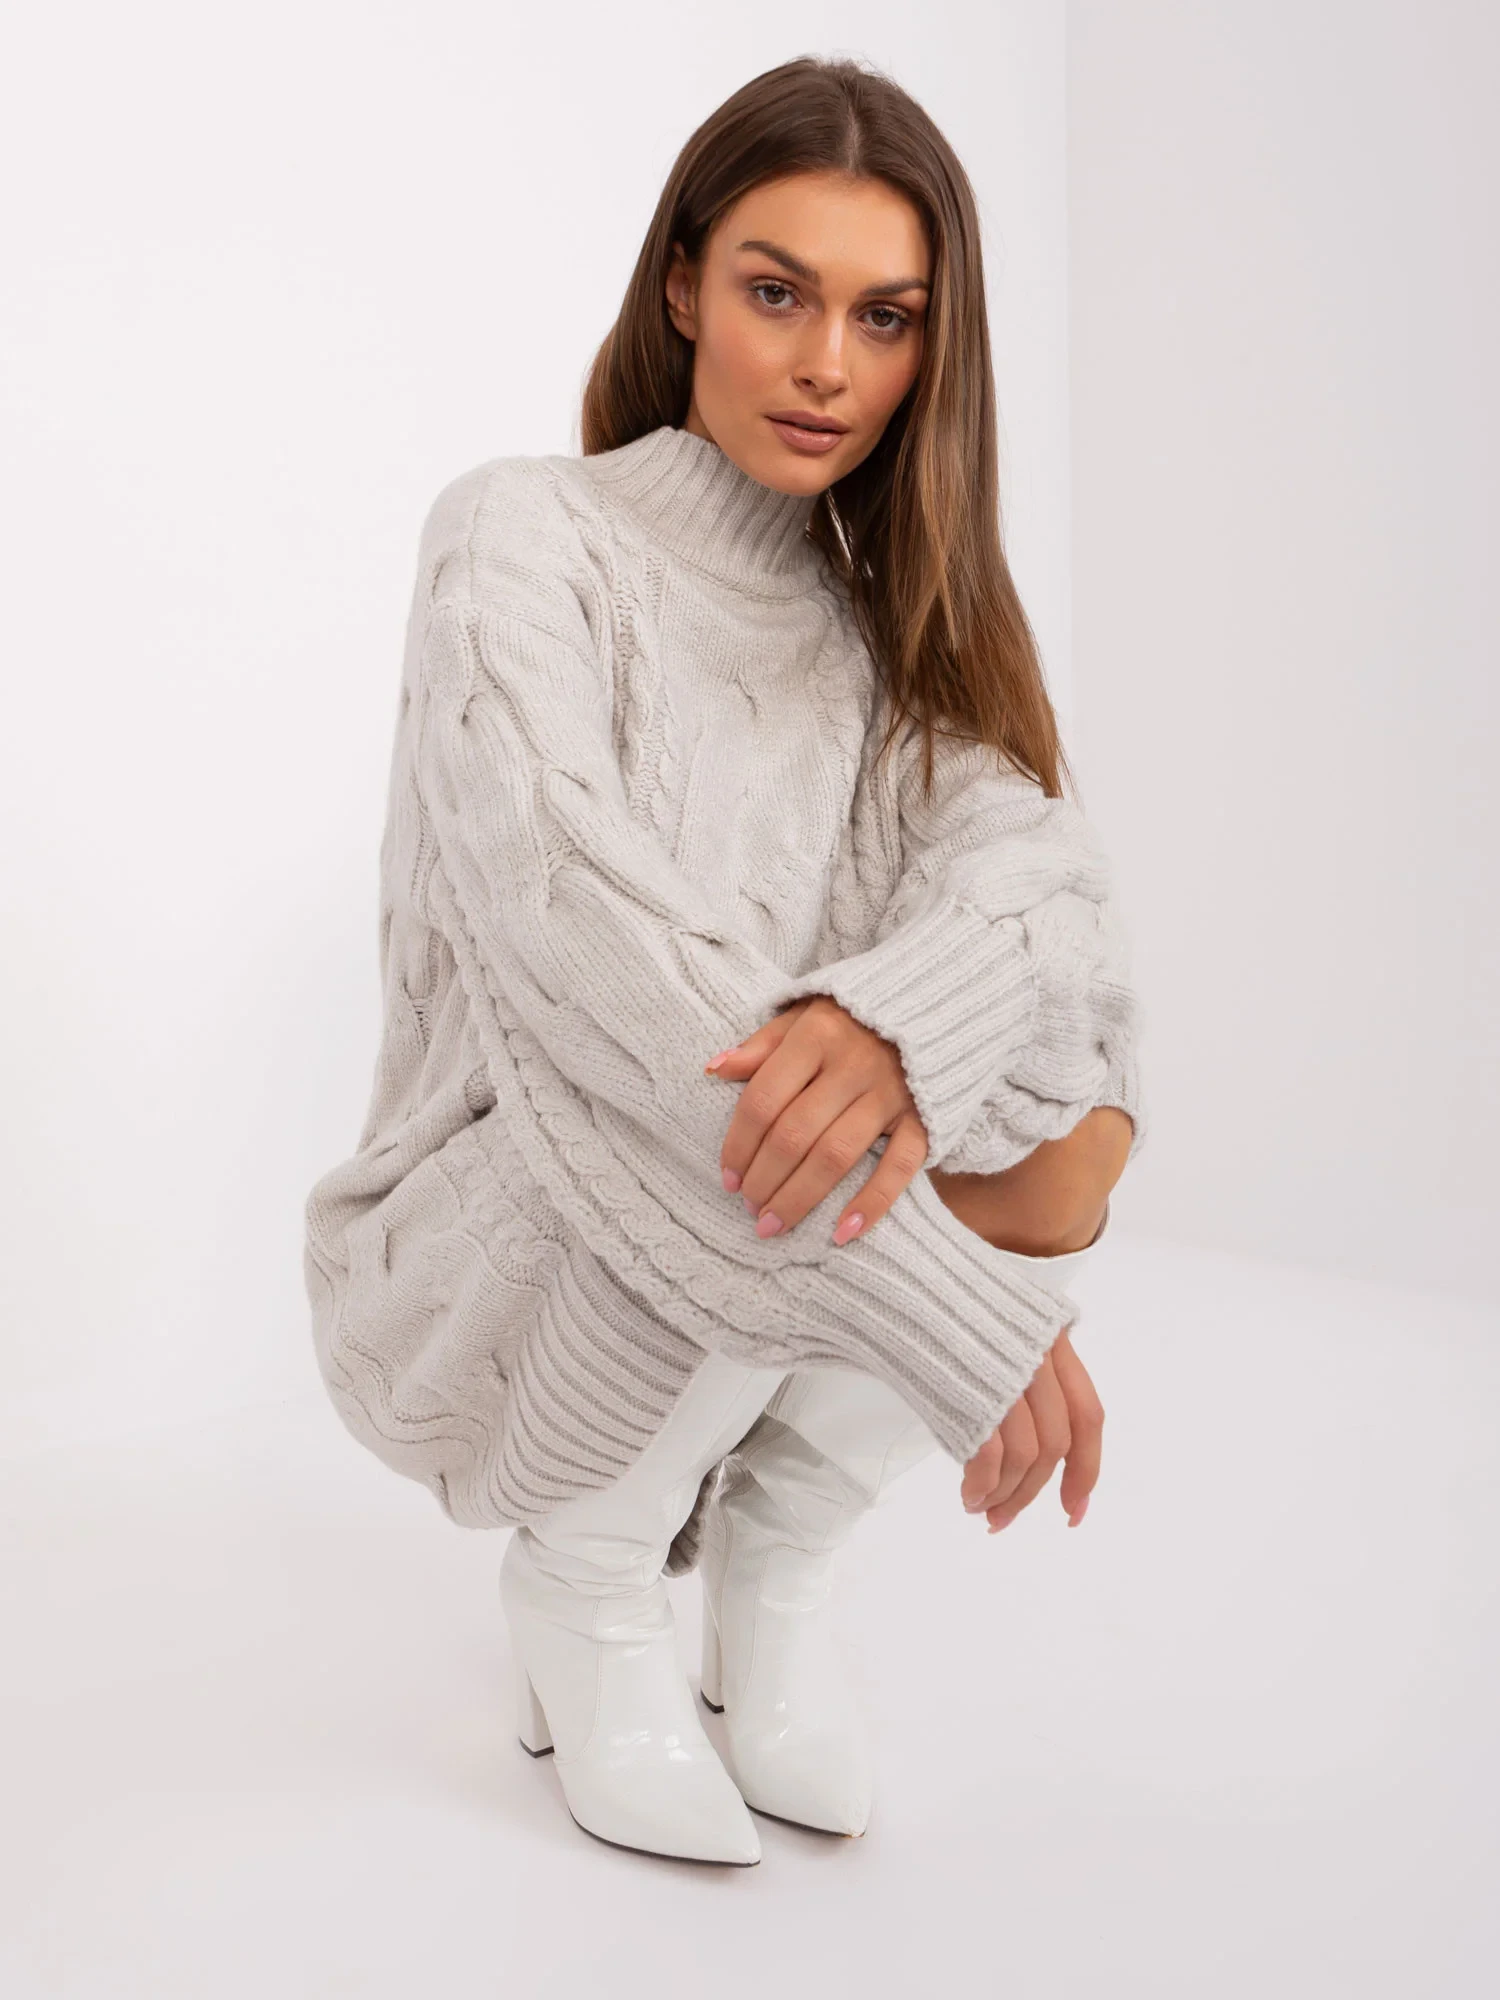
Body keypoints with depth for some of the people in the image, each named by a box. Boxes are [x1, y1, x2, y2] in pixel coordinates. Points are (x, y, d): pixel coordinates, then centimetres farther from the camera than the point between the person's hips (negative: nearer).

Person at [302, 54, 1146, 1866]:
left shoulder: (893, 611, 5)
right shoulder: (526, 534, -12)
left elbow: (1036, 862, -14)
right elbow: (570, 908, -29)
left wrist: (891, 1027, -40)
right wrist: (980, 1307, -35)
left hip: (748, 1317, 5)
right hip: (492, 1268, -4)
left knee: (1074, 1127, -21)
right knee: (744, 1135, -34)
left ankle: (769, 1560, 0)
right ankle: (581, 1583, -6)